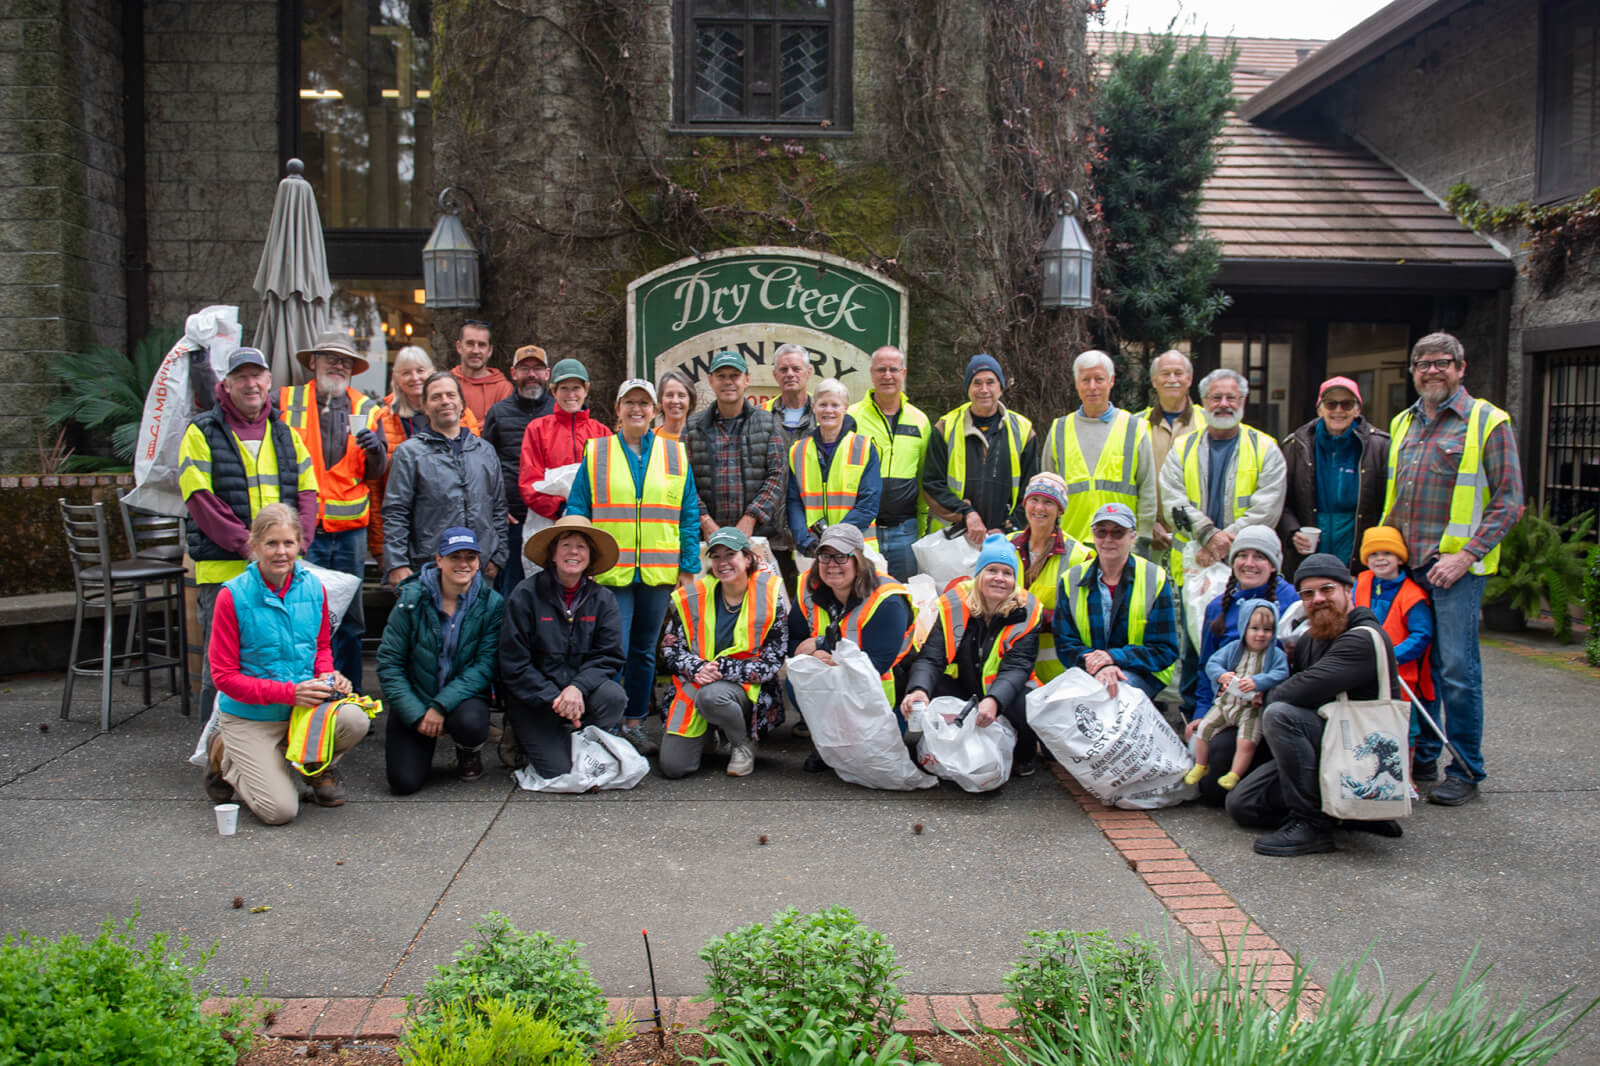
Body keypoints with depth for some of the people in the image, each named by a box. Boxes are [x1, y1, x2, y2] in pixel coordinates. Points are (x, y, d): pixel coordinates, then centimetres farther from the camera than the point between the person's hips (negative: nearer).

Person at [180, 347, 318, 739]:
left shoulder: (286, 435, 15)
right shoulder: (203, 433, 1)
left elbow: (307, 494, 12)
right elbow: (200, 499, -8)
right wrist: (248, 546, -16)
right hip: (223, 570, -4)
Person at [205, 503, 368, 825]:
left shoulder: (313, 588, -1)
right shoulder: (233, 596, -14)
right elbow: (224, 676, -12)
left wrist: (327, 675, -8)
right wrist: (289, 693, -22)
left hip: (305, 706, 3)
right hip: (250, 717, -3)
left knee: (354, 720, -29)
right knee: (279, 810, -15)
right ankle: (229, 762, 18)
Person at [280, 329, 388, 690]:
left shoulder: (366, 410, 9)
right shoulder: (285, 402, 4)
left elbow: (376, 473, 6)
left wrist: (376, 450, -14)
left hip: (350, 531, 2)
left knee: (349, 619, 9)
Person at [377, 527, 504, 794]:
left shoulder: (491, 603, -7)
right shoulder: (413, 598, -8)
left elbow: (486, 665, -12)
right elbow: (389, 663, -7)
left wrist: (441, 705, -22)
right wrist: (417, 715, -15)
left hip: (463, 695, 0)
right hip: (414, 696, 0)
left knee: (471, 724, -35)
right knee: (404, 781, -15)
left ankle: (469, 751, 4)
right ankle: (420, 745, 22)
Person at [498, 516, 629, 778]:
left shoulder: (602, 598, 2)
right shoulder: (526, 595, -7)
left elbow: (609, 657, -4)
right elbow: (514, 664, -8)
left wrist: (577, 688, -23)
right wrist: (554, 699, -18)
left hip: (581, 691, 3)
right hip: (533, 698, -3)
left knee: (614, 696, -30)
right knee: (558, 769, -19)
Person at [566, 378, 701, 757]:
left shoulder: (675, 455, 9)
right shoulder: (595, 453, 6)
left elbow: (689, 514, 8)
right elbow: (577, 509, 4)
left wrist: (688, 566, 1)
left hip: (658, 570, 2)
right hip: (610, 570, -2)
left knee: (644, 651, 10)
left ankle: (634, 722, 22)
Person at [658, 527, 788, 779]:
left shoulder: (768, 598, -5)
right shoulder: (692, 598, 3)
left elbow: (772, 661, -8)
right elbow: (670, 649, 5)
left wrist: (722, 669, -19)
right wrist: (698, 669, -17)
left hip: (745, 688, -3)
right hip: (694, 684, 3)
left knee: (711, 695, -39)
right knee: (673, 767, -12)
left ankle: (745, 742, -7)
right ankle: (706, 734, 22)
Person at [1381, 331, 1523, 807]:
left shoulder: (1488, 422, -3)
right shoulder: (1403, 424, 15)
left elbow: (1508, 501, -7)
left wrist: (1466, 555, -15)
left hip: (1456, 565, -5)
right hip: (1404, 564, 6)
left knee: (1457, 670, -3)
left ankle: (1465, 771, 9)